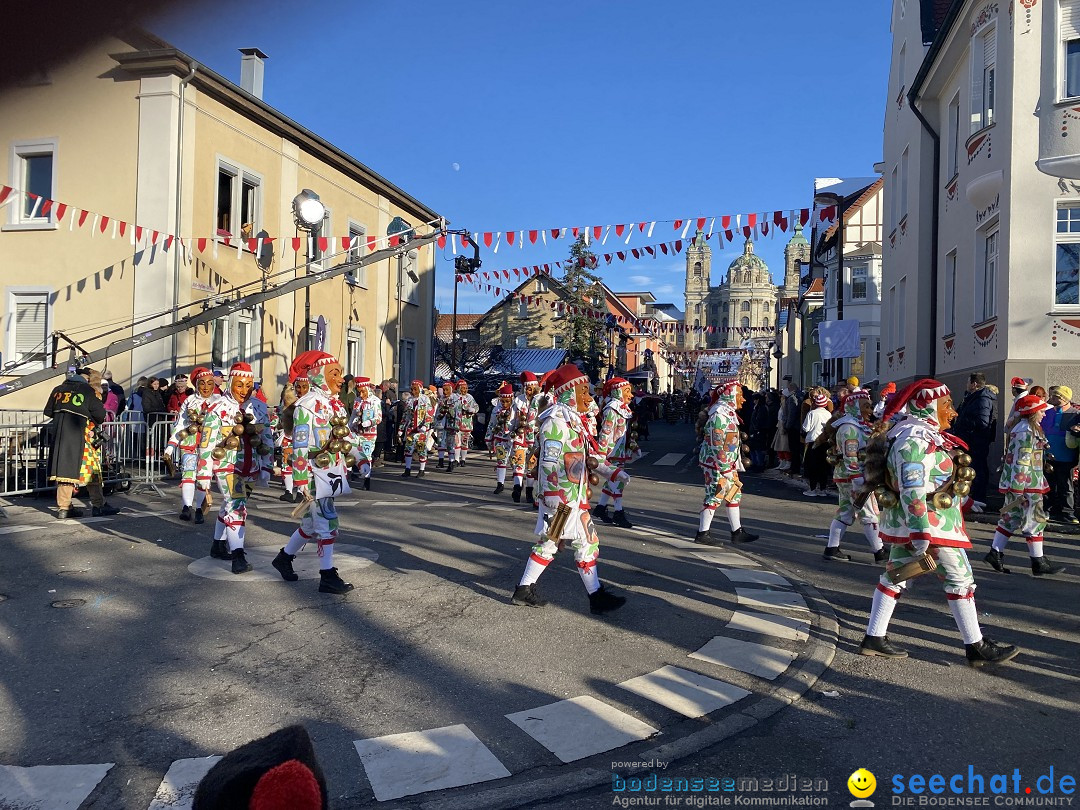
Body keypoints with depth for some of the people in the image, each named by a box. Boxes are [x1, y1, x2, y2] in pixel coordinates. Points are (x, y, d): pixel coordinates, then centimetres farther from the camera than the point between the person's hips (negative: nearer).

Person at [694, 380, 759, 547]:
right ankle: (702, 534, 6)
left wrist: (733, 465, 18)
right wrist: (725, 470, -22)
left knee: (734, 495, 13)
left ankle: (737, 531, 22)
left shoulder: (728, 413, 12)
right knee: (714, 497, -4)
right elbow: (716, 445, -23)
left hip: (728, 463, 10)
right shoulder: (719, 415, -19)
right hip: (716, 464, -10)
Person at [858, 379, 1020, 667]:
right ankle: (976, 646, 14)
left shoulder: (923, 433, 13)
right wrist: (920, 535, -29)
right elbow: (912, 491, -27)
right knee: (960, 578, 2)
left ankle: (873, 638, 16)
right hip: (928, 522, -10)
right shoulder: (915, 439, -21)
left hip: (906, 523, 10)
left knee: (895, 576, 11)